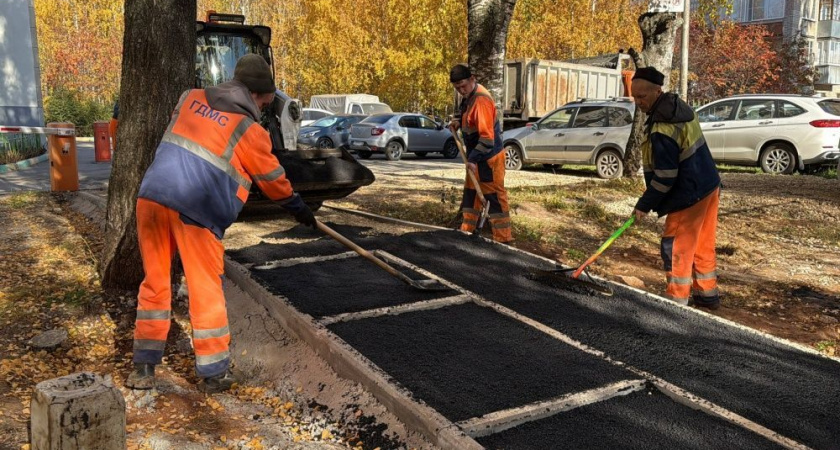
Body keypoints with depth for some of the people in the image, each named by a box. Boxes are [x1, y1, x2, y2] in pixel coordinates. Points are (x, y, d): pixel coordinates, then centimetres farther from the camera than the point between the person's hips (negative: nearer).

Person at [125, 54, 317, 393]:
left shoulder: (191, 98, 14)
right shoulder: (251, 131, -1)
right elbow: (274, 180, 10)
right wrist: (299, 209, 25)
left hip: (152, 197, 5)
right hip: (194, 211, -5)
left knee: (155, 283, 15)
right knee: (206, 291, 7)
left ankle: (143, 368, 22)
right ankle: (215, 374, 19)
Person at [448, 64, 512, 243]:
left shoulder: (481, 99, -25)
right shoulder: (468, 96, 5)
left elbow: (487, 137, -29)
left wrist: (473, 158, -27)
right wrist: (458, 120, 6)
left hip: (489, 157, -10)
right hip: (476, 156, 10)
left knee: (494, 196, -6)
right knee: (471, 192, 17)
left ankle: (503, 238, -1)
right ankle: (467, 230, 29)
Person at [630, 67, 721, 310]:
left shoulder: (662, 130, -27)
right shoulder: (679, 106, 6)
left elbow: (664, 177, -23)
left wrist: (644, 205, -12)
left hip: (690, 196, -10)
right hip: (709, 186, 10)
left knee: (676, 248, 0)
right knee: (703, 244, 18)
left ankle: (677, 301, 7)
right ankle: (707, 294, 29)